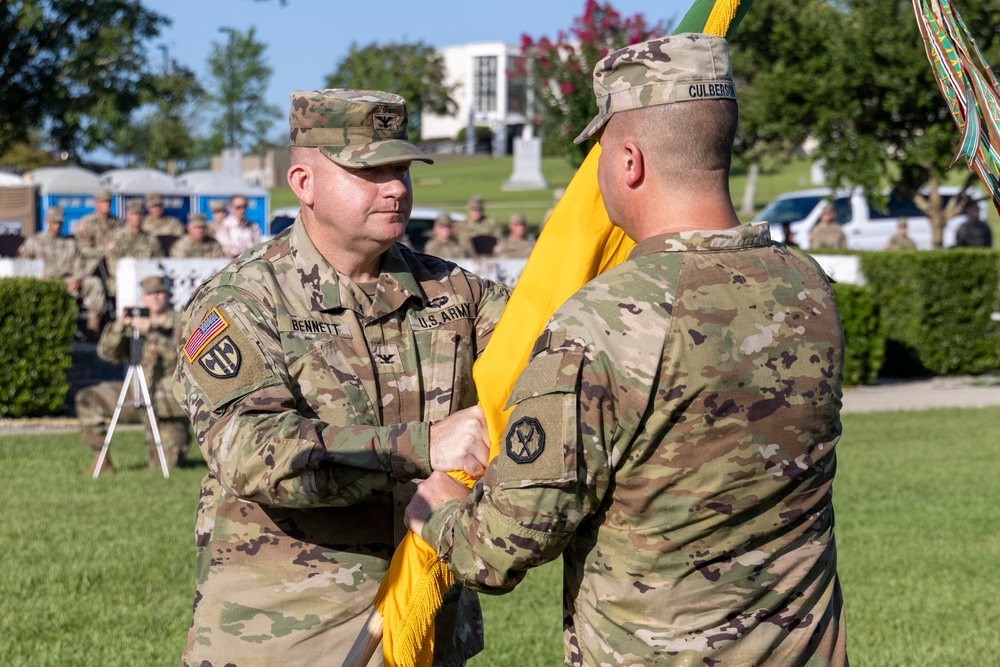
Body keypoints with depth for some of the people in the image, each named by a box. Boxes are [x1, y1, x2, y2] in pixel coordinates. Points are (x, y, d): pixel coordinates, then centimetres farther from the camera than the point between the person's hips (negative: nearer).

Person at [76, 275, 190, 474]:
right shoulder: (135, 323, 7)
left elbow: (180, 356, -26)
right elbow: (107, 353, -3)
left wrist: (150, 333, -35)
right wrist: (119, 325, -19)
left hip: (167, 403, -4)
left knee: (165, 466, -4)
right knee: (87, 399, -12)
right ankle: (102, 460, -6)